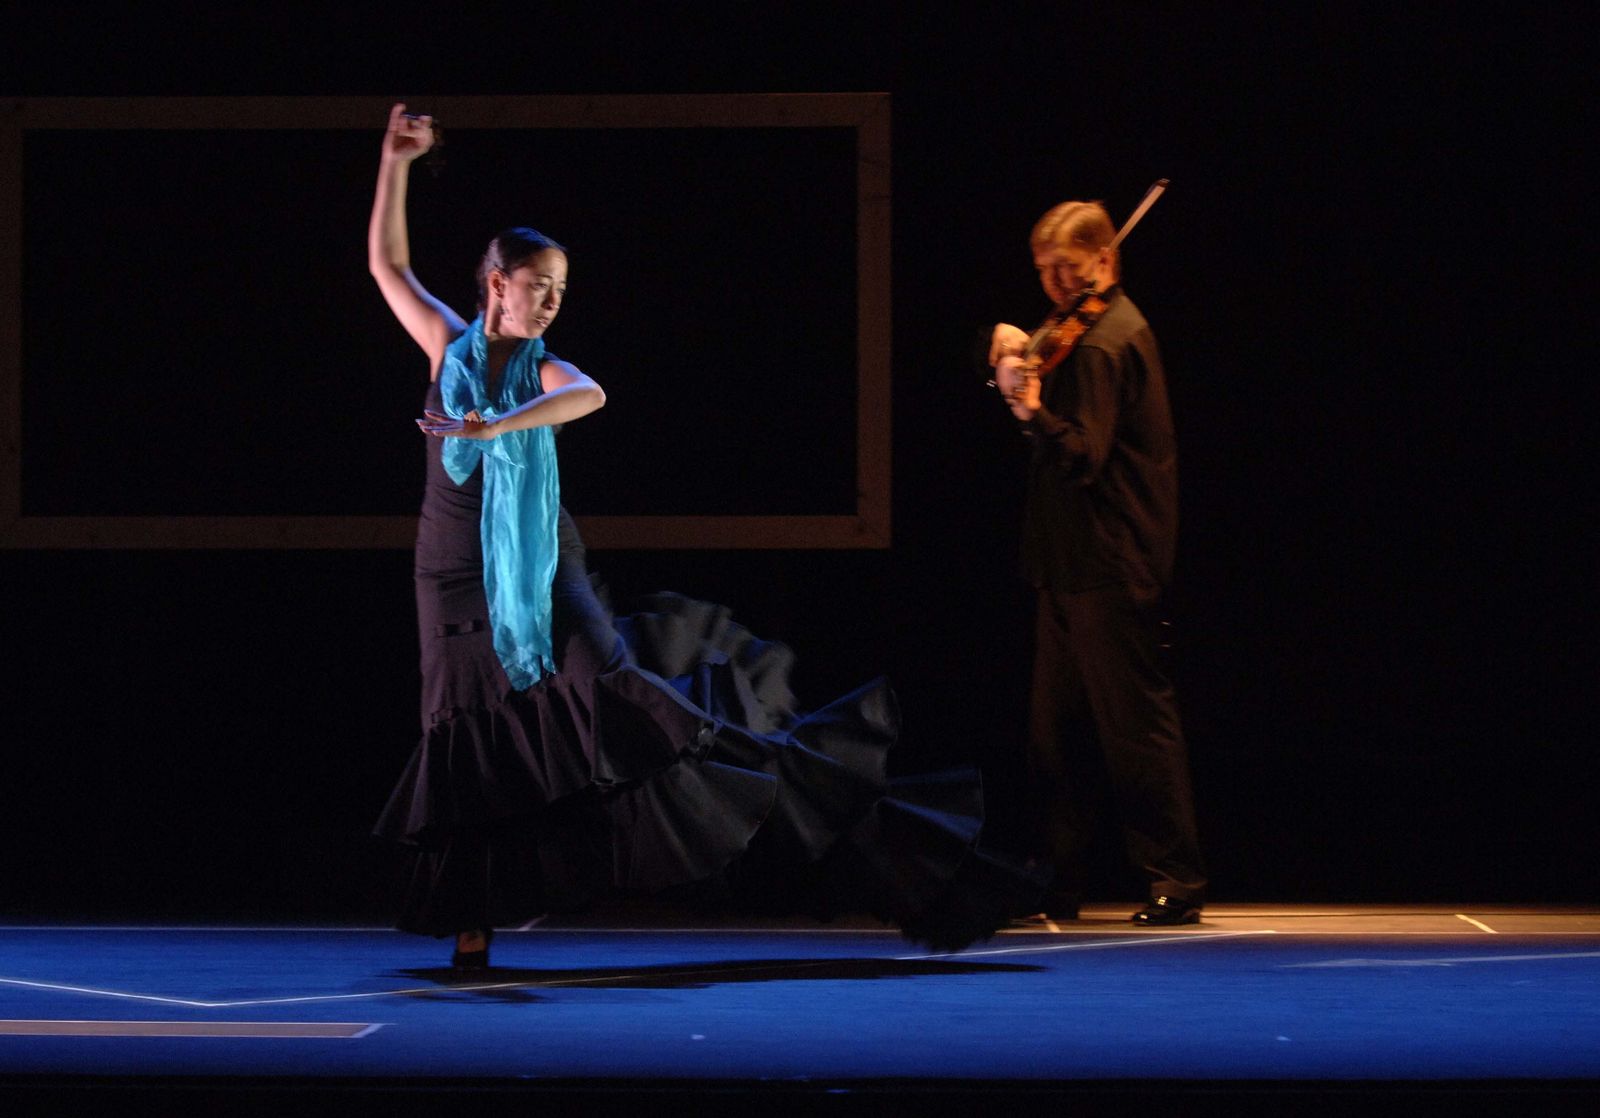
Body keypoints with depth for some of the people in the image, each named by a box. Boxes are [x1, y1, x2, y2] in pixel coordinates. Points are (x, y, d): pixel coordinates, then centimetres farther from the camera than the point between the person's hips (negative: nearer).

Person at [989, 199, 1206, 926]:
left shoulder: (1100, 343, -14)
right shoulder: (1092, 329, 16)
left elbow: (1084, 458, -21)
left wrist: (1033, 412, -37)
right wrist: (1014, 349, 3)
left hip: (1109, 566, -10)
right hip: (1074, 563, 10)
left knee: (1134, 719, -7)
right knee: (1057, 729, 11)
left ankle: (1176, 879, -3)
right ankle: (1056, 886, 15)